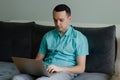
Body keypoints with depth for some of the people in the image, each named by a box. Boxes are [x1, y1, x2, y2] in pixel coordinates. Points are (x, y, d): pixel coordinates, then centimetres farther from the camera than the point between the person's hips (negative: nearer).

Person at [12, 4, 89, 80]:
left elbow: (81, 68, -1)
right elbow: (38, 59, 20)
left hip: (64, 72, -4)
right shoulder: (48, 36, 17)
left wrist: (60, 68, -16)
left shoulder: (79, 38, 4)